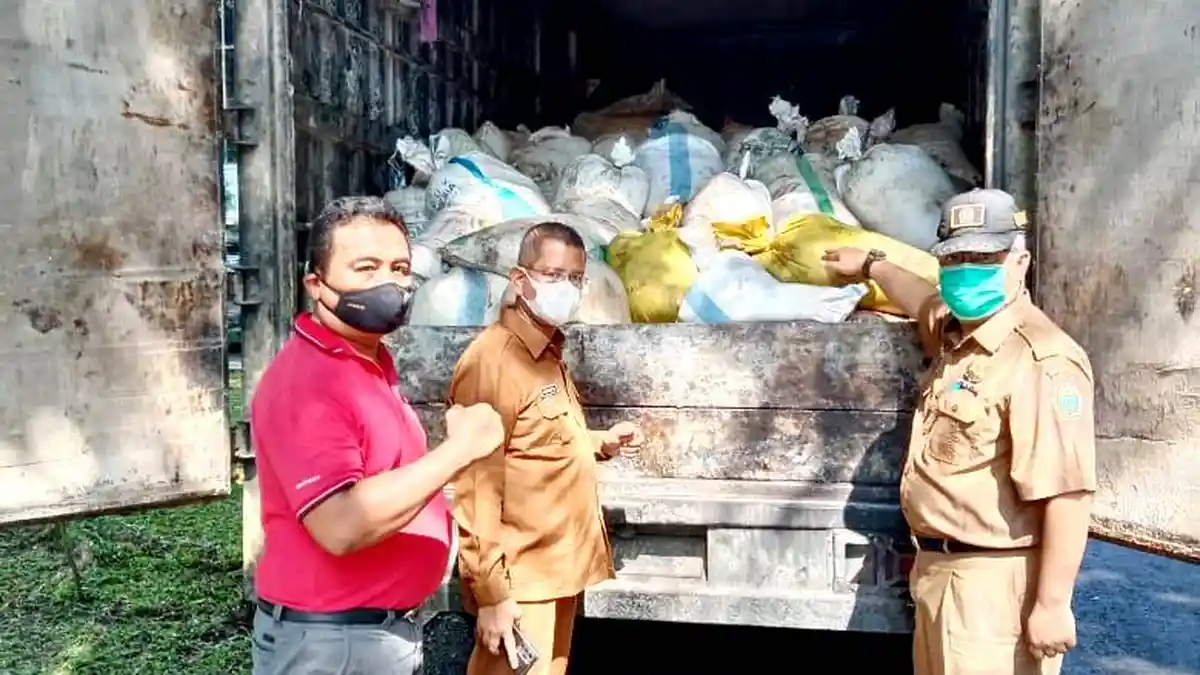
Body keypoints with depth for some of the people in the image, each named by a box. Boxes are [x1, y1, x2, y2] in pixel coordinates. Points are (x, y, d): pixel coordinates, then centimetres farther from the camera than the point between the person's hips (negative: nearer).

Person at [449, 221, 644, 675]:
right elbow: (476, 489, -21)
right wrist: (492, 592, -22)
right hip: (520, 581, -9)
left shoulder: (548, 354, 11)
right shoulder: (492, 360, -18)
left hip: (557, 571, 9)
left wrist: (599, 444, 9)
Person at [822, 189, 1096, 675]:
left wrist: (1052, 603, -25)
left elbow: (1067, 493, -25)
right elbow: (928, 302, 36)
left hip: (994, 581, -10)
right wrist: (871, 266, 48)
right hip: (937, 569, 10)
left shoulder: (1041, 362, -21)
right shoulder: (955, 332, 10)